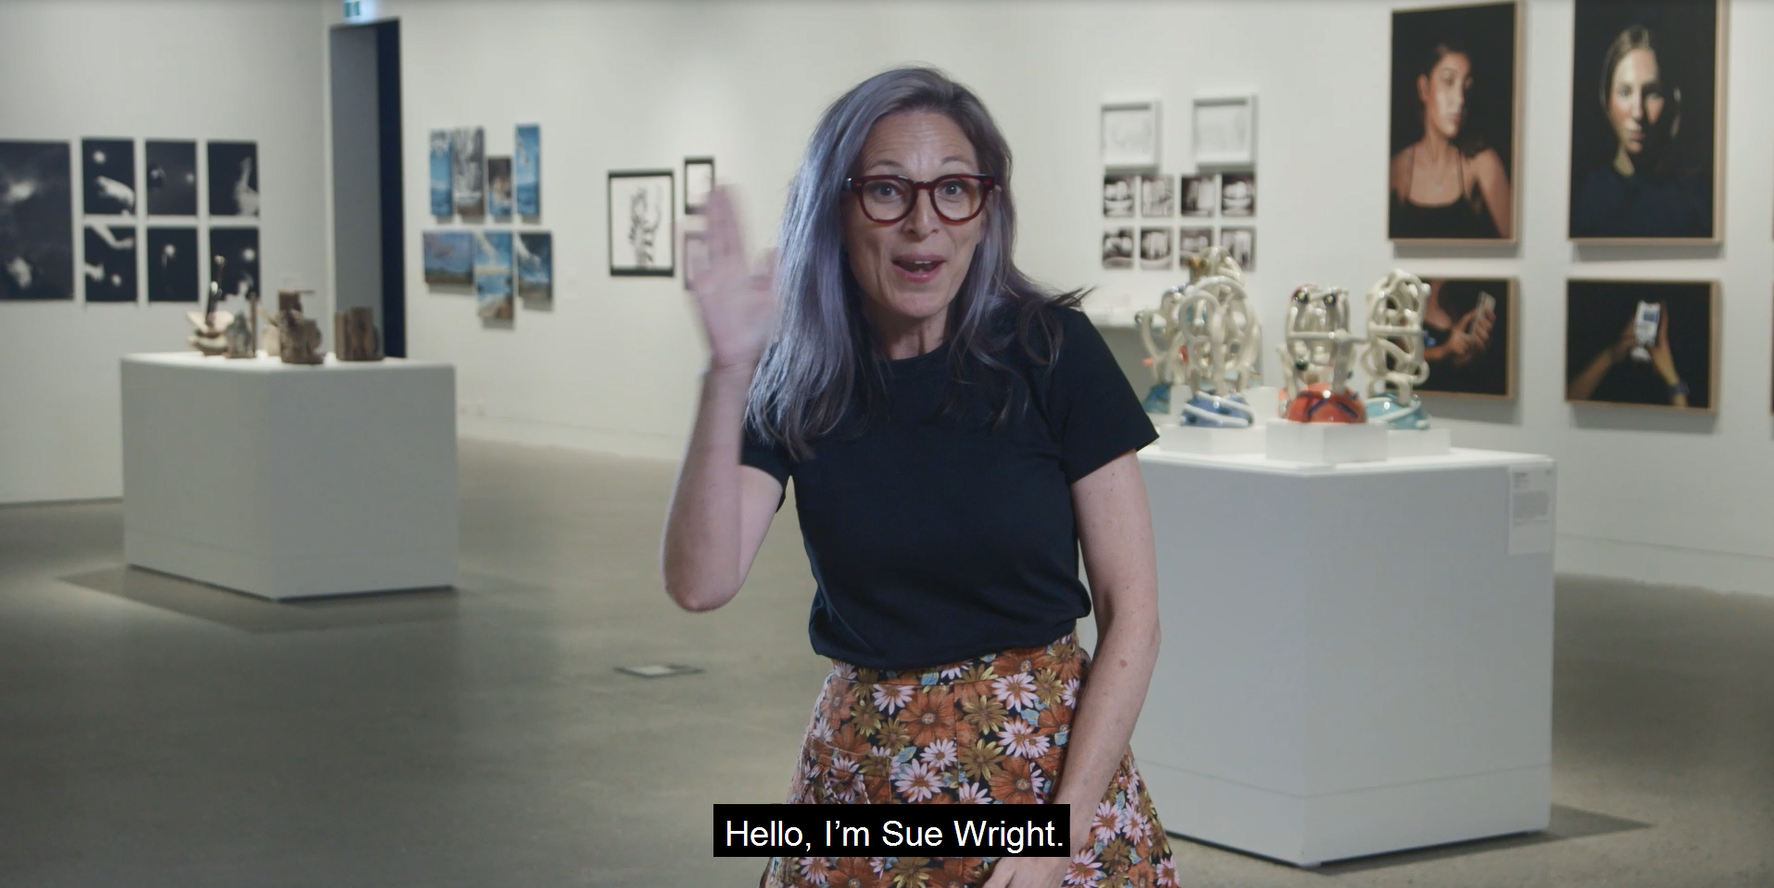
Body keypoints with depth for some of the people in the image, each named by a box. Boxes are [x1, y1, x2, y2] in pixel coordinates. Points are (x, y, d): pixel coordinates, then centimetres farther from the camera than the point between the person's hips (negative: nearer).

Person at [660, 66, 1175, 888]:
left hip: (1055, 760, -2)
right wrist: (727, 371, -24)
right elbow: (700, 582, -16)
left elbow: (1130, 610, -9)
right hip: (862, 771, 2)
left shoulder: (1052, 351, -10)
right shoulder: (798, 381, -3)